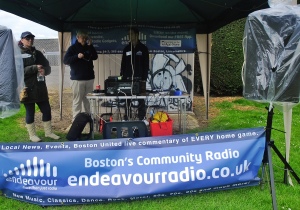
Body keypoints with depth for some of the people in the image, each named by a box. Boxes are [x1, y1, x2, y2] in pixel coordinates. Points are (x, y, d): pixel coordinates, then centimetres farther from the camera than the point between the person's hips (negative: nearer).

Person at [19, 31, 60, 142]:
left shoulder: (37, 53, 14)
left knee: (47, 110, 9)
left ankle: (48, 132, 24)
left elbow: (48, 67, 10)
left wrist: (44, 70, -14)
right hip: (27, 88, -5)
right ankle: (32, 135, 17)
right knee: (30, 112, 4)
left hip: (40, 88, 5)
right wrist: (35, 68, -22)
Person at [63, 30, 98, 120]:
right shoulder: (73, 48, 0)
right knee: (77, 100, -4)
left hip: (89, 78, 4)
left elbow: (95, 57, 6)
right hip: (77, 79, -4)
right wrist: (77, 56, -18)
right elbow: (65, 60, -6)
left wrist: (91, 46, -2)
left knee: (87, 99, 4)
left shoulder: (88, 47, 14)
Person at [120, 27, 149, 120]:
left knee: (141, 100, 1)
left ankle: (141, 119, 8)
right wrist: (122, 78, 2)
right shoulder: (126, 49, 10)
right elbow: (123, 64, 10)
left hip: (139, 78, -2)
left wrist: (144, 79, -9)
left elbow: (146, 65, -2)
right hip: (128, 78, 3)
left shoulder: (143, 48, 1)